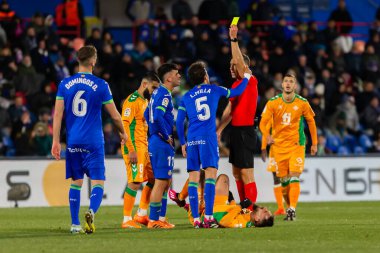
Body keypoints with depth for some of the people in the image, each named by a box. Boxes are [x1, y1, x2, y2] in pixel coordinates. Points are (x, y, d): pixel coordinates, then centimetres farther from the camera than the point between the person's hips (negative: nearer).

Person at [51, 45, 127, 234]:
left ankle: (75, 224, 9)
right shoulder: (100, 85, -4)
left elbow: (58, 114, 0)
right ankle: (91, 211, -28)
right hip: (93, 142, -3)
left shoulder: (65, 84, 3)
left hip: (73, 142, 3)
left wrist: (56, 141, 4)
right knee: (97, 182, -1)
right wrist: (122, 133, 19)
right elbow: (114, 115, 2)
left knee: (76, 182, 11)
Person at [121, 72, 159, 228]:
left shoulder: (145, 101, 19)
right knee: (135, 182, -10)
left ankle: (141, 215, 17)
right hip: (134, 148, -10)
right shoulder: (132, 101, -12)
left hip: (144, 148, 10)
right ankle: (127, 220, -5)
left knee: (153, 179, 10)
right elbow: (125, 125, -19)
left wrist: (148, 148, 21)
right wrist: (131, 150, -23)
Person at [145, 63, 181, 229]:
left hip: (155, 141, 10)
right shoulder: (164, 94, -15)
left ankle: (161, 218, 18)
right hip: (162, 144, -10)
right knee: (161, 182, -7)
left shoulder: (158, 93, 15)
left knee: (166, 182, 15)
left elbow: (147, 114, 25)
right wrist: (167, 137, -17)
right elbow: (158, 117, -28)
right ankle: (153, 220, -5)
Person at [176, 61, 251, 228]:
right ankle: (208, 217, -19)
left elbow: (179, 122, 9)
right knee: (210, 175, -8)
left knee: (193, 179, 3)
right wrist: (246, 76, 36)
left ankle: (196, 219, 1)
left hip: (192, 140, 3)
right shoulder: (213, 90, 8)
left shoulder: (186, 97, 13)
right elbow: (236, 92, 20)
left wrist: (183, 143, 18)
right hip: (208, 138, -3)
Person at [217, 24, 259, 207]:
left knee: (246, 173, -10)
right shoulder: (236, 84, 16)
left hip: (245, 131, -10)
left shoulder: (250, 82, -9)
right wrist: (219, 130, 20)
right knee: (236, 172, 13)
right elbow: (229, 110, 22)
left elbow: (240, 61, -24)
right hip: (236, 131, 10)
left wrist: (233, 40, -28)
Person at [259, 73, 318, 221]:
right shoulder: (273, 102, -2)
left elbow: (311, 122, 10)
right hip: (278, 145, 2)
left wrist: (314, 143, 11)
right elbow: (263, 122, -2)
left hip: (296, 145, -2)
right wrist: (267, 135, -23)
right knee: (283, 180, 3)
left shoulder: (302, 103, -2)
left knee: (294, 178, -15)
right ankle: (290, 206, 16)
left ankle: (292, 209, -19)